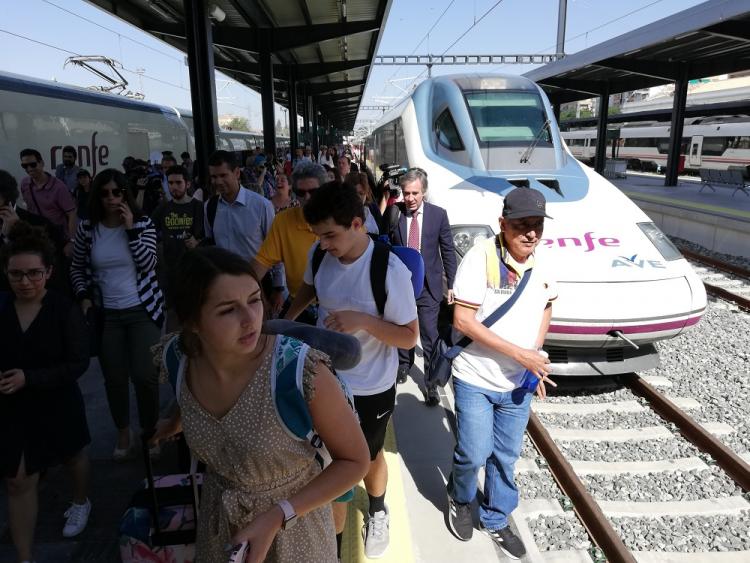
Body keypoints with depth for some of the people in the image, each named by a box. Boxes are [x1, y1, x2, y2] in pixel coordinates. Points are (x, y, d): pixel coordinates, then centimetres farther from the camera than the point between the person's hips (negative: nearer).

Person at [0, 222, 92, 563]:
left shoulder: (65, 310, -18)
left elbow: (79, 363, -18)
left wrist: (29, 378, -26)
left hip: (57, 404, -2)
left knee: (72, 456, 24)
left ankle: (81, 503, 53)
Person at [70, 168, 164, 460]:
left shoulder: (143, 223, -4)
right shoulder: (87, 228, 0)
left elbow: (147, 265, -15)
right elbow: (77, 269, 11)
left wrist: (131, 228, -18)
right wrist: (84, 298, -3)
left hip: (142, 311, -2)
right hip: (107, 314, 2)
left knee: (144, 375, -4)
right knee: (114, 378, 8)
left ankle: (150, 431, 21)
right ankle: (123, 434, 31)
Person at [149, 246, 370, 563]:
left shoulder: (302, 371, -33)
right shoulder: (181, 362, -17)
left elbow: (354, 461, -20)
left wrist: (276, 517, -25)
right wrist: (174, 424, 25)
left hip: (292, 527, -4)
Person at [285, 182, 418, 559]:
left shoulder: (390, 271, -27)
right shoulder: (319, 254, -12)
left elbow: (409, 337, -19)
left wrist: (363, 320, -33)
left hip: (371, 389, -3)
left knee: (369, 459, 23)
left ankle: (377, 512, 55)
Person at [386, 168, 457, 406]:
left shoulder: (438, 214, -6)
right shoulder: (394, 213, -6)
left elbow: (448, 251, 0)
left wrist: (451, 284, 1)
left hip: (428, 285, -1)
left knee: (430, 336, 0)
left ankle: (432, 382, 14)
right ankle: (404, 365, 42)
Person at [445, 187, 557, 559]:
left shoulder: (543, 264, -2)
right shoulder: (481, 257, -20)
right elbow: (462, 320, -22)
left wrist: (537, 354, 2)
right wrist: (519, 353, -21)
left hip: (517, 383, 5)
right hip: (476, 380, -5)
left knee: (506, 457, 16)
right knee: (474, 454, 1)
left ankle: (495, 521, 40)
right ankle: (460, 500, 35)